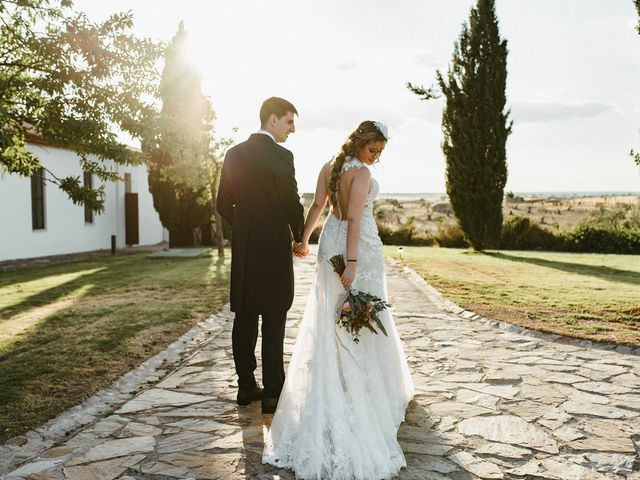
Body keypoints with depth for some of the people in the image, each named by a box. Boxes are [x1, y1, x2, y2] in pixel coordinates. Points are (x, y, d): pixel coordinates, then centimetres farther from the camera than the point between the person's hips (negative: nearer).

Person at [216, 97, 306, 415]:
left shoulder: (234, 154, 7)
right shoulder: (281, 156, -12)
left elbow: (223, 204, 9)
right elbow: (292, 204, -10)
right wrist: (299, 238, 8)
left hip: (242, 248, 6)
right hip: (274, 247, -6)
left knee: (244, 317, 12)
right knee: (273, 320, 1)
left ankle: (246, 386, 21)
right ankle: (272, 393, 6)